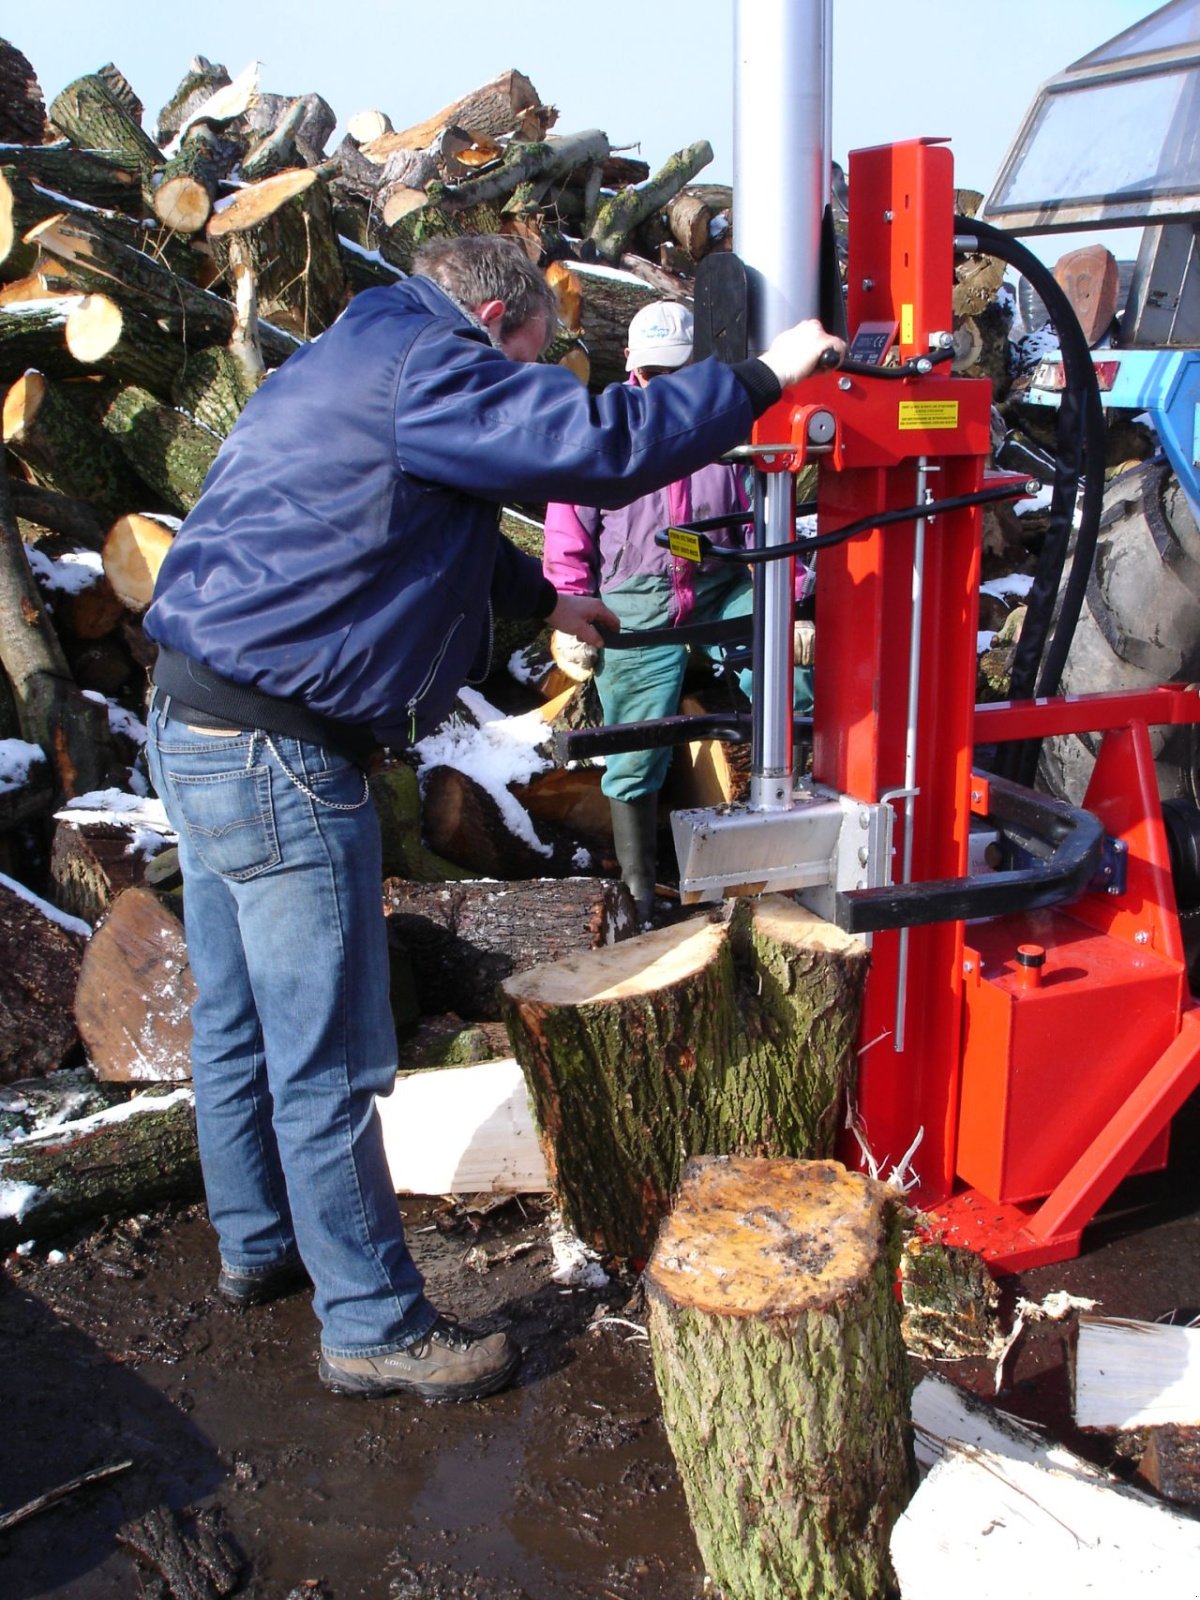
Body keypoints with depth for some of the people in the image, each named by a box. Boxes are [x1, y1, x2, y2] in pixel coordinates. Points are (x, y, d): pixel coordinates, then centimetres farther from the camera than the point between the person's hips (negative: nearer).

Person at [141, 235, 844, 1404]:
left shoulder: (353, 366, 22)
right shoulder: (422, 367, -12)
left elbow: (431, 524, 35)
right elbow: (602, 444, -20)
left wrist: (544, 601, 41)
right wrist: (763, 378, -9)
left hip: (195, 725, 11)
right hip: (275, 752, -11)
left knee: (236, 1024, 21)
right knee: (329, 1064, -1)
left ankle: (257, 1244, 39)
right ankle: (373, 1328, 12)